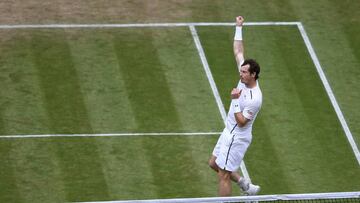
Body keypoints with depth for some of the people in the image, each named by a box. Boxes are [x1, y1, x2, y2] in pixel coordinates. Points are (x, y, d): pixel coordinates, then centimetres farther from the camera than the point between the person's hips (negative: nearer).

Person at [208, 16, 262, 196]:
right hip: (229, 132, 10)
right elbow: (238, 52, 3)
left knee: (223, 175, -2)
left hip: (237, 137, -10)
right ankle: (247, 187, 29)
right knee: (214, 163, 21)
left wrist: (235, 100, -27)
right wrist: (239, 27, 1)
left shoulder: (254, 99, -28)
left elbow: (242, 122, -25)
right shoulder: (245, 79, -4)